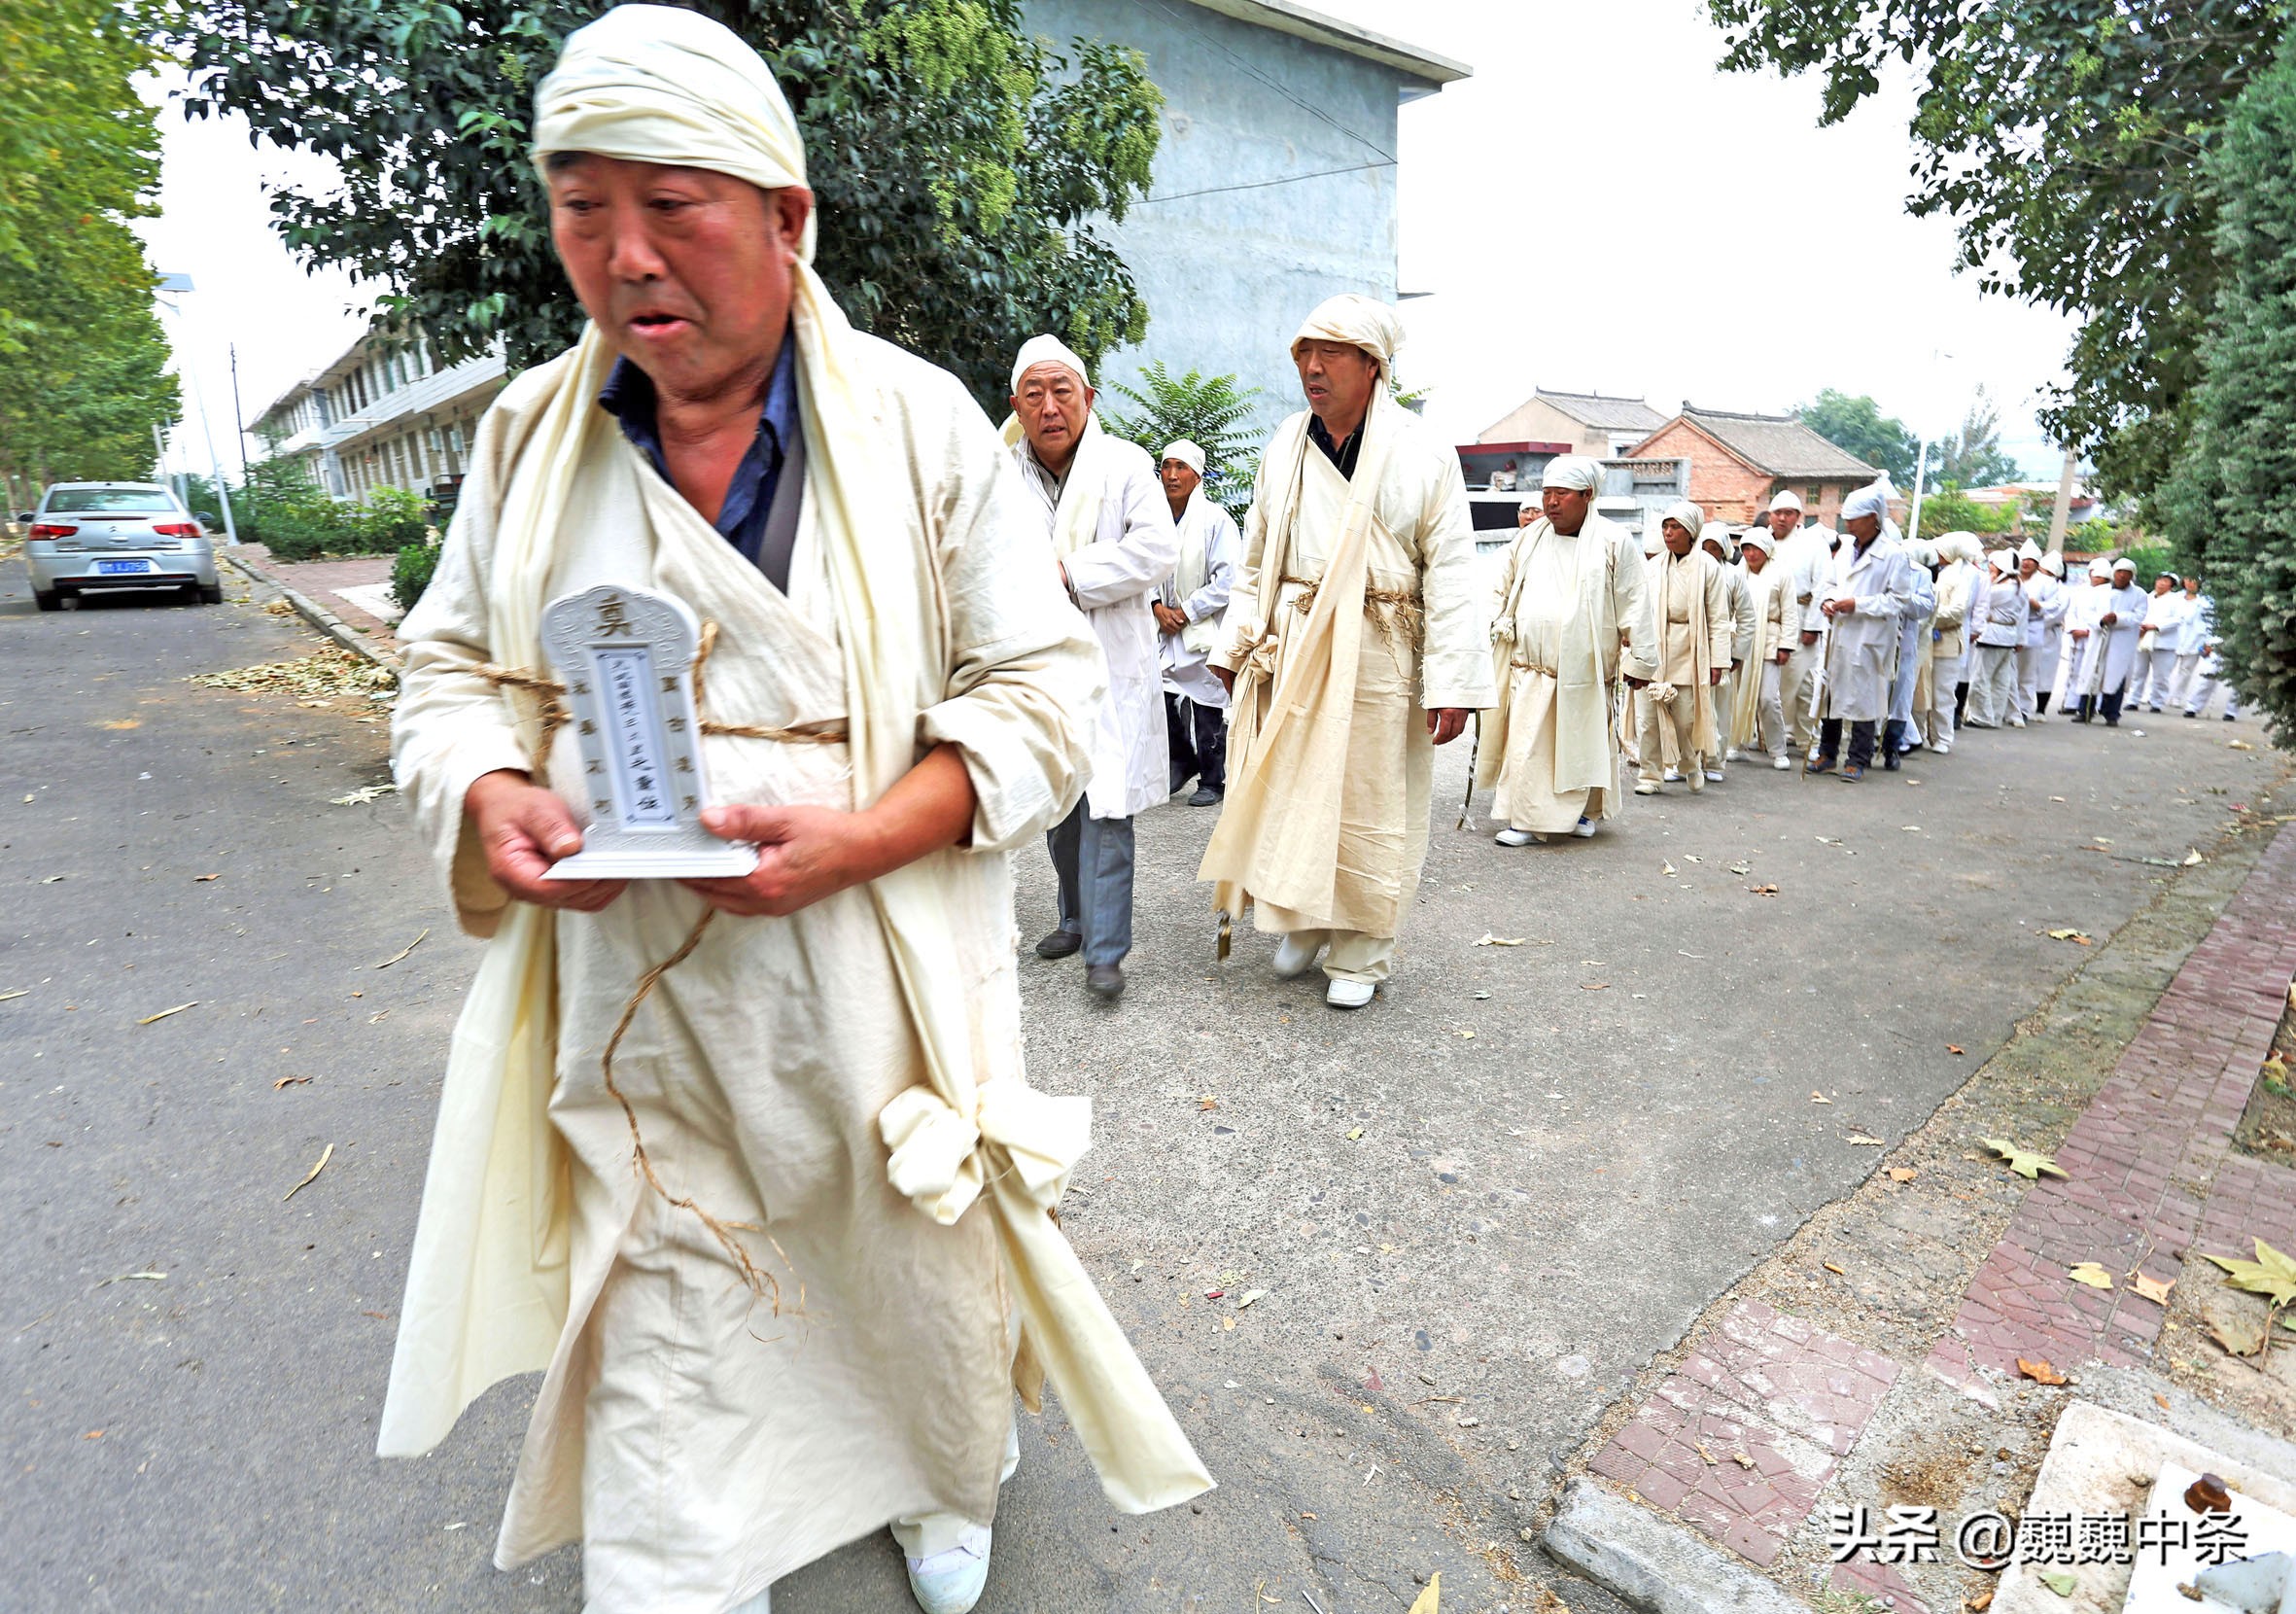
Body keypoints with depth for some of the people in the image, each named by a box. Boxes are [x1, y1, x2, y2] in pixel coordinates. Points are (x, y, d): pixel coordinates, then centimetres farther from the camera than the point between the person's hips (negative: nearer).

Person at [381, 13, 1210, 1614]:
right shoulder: (532, 432, 3)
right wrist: (491, 795, -11)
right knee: (657, 1329, 12)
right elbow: (456, 666, 12)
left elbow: (1042, 692, -9)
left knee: (920, 1274, 19)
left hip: (875, 985, -2)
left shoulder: (924, 426, -8)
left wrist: (855, 840, -22)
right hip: (629, 991, 3)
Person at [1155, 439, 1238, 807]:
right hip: (1161, 632, 4)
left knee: (1207, 709, 1)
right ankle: (1182, 761, 32)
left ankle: (1212, 780, 15)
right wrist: (1158, 607, -6)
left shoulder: (1215, 519, -8)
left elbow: (1227, 579, -10)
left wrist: (1186, 611, -12)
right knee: (1163, 702, 8)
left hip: (1203, 630, -4)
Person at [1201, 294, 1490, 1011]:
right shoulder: (1286, 447, 9)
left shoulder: (1421, 452, -3)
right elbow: (1256, 559, 16)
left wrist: (1454, 682, -12)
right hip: (1290, 647, 4)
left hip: (1377, 653, -3)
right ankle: (1303, 921, 30)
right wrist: (1238, 644, 10)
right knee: (1285, 789, 8)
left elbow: (1452, 574, -6)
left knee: (1367, 802, 4)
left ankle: (1360, 953, 19)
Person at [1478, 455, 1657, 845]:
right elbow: (1503, 591, 21)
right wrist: (1499, 627, 10)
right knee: (1525, 744, 0)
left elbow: (1633, 604, -1)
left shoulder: (1614, 541, -2)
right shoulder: (1527, 539, 9)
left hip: (1586, 669, -3)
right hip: (1530, 666, 3)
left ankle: (1586, 810, 22)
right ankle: (1524, 820, 11)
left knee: (1585, 743, 7)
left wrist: (1638, 658, -2)